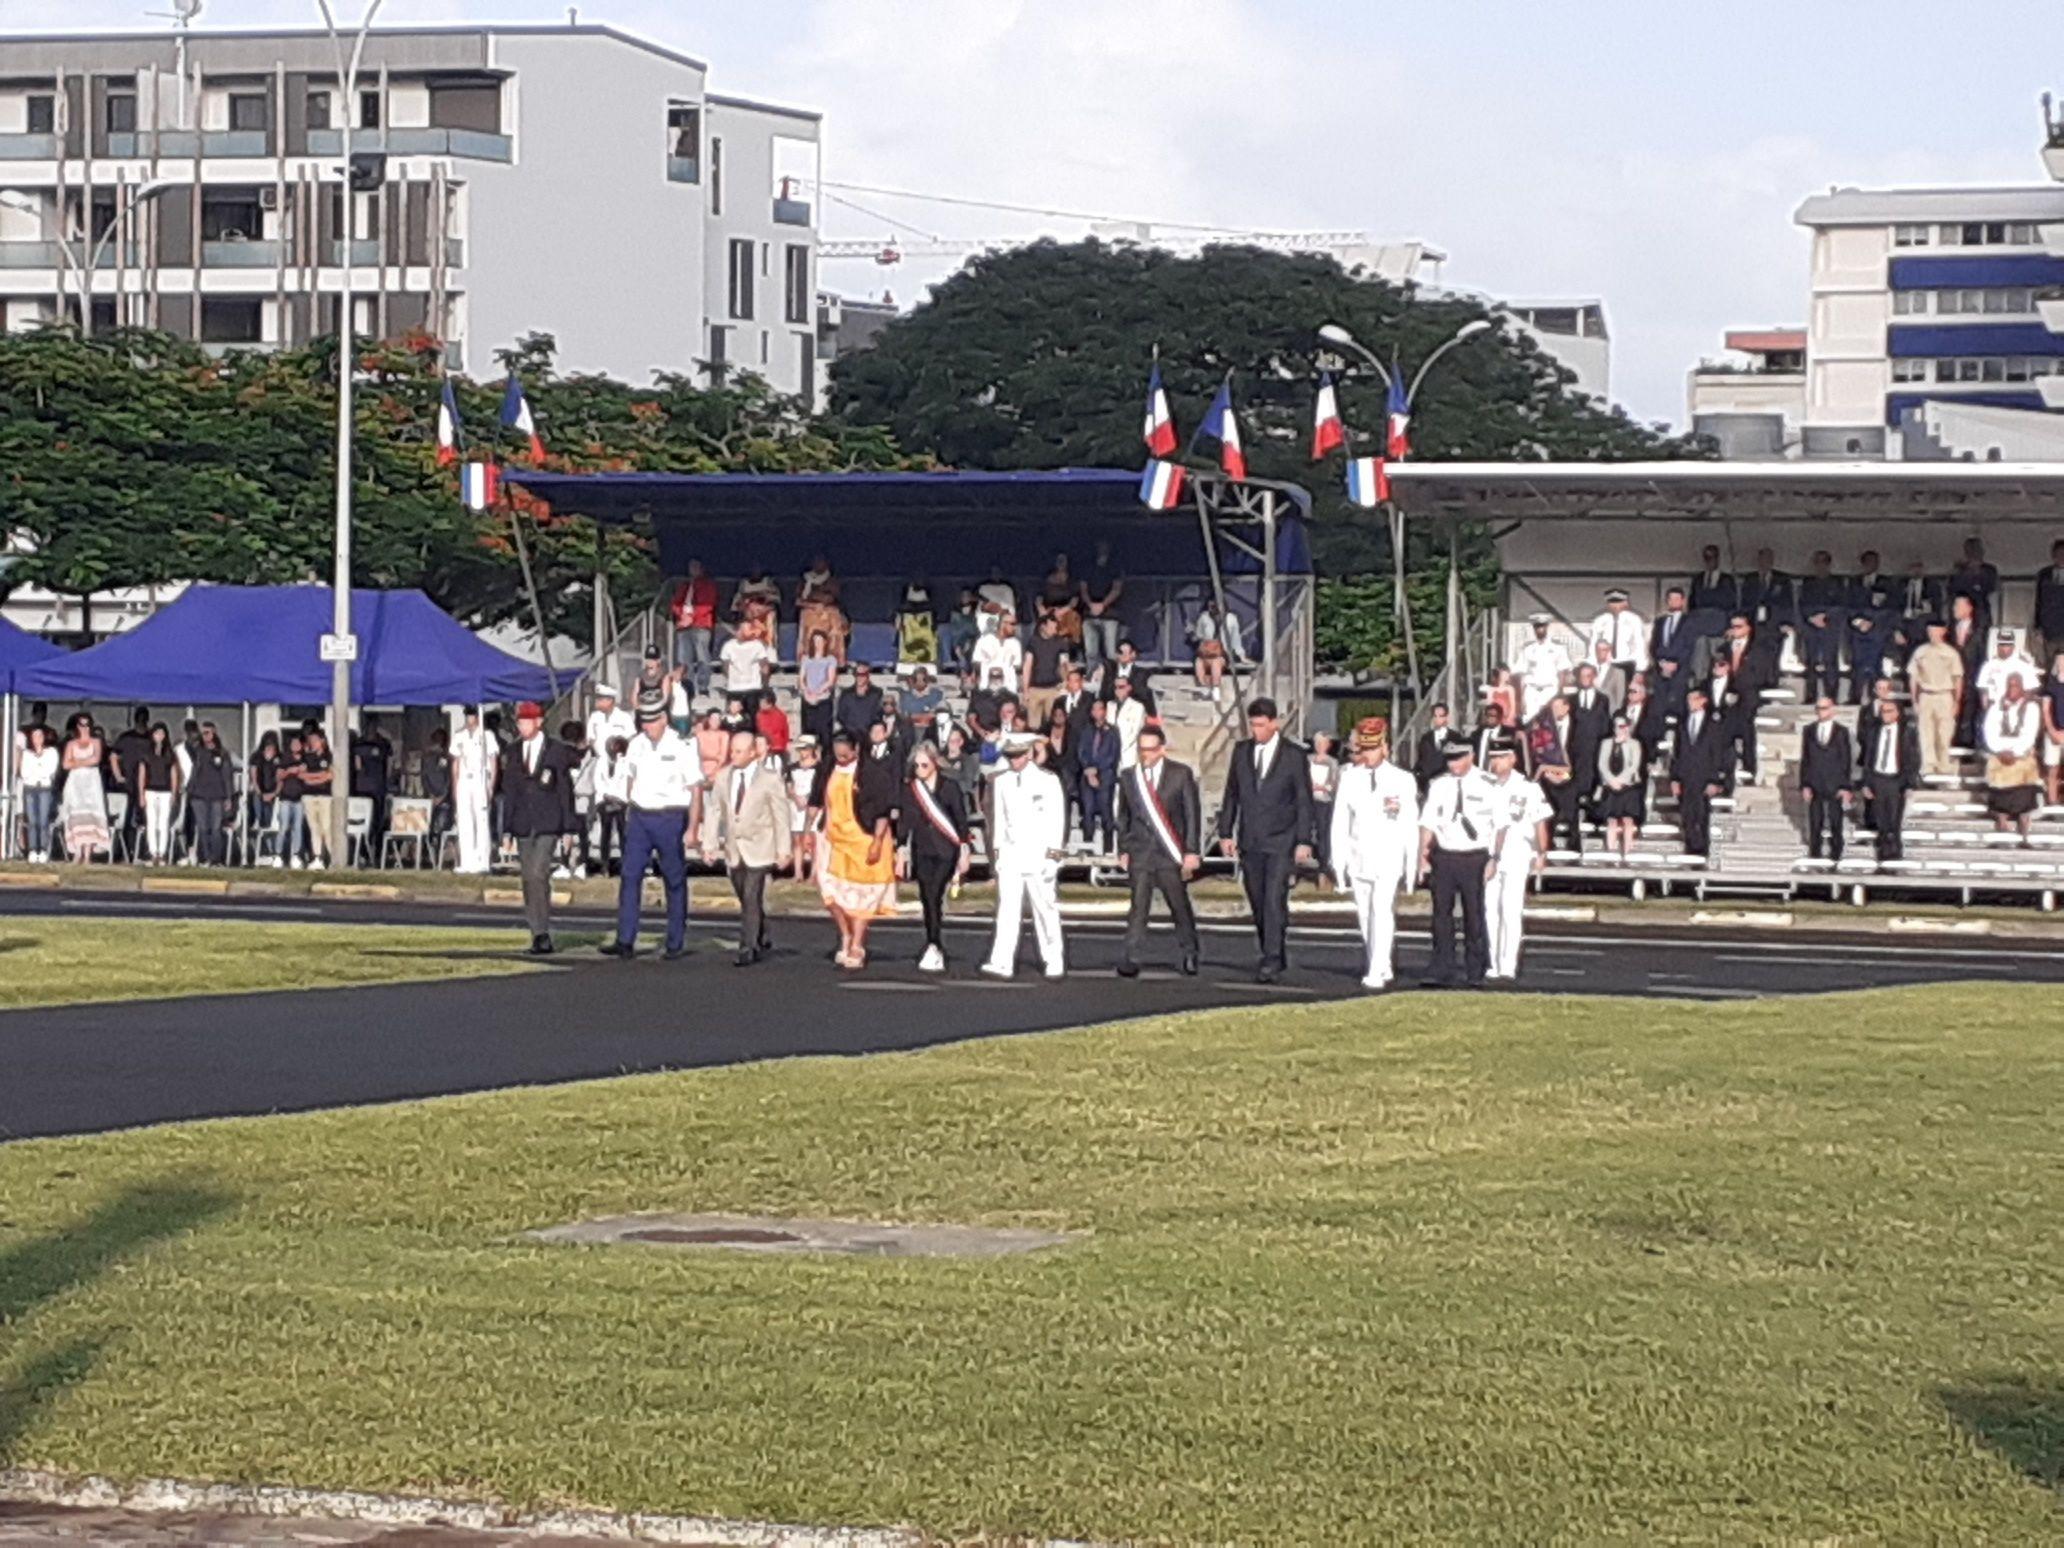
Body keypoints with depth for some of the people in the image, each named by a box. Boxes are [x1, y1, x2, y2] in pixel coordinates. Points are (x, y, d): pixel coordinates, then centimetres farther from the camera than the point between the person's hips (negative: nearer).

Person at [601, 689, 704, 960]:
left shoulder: (681, 748, -8)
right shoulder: (637, 746, 6)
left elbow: (696, 790, -7)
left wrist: (691, 829, -11)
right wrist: (629, 813, 13)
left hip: (670, 818, -4)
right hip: (639, 817, 4)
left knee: (675, 882, 4)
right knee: (630, 876, -5)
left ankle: (676, 944, 12)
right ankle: (625, 941, -7)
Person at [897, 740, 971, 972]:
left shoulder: (949, 787, -2)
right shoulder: (909, 789, 6)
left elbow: (961, 820, 1)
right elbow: (903, 822, 12)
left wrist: (964, 852, 0)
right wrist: (901, 854, 11)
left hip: (946, 851, -4)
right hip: (922, 852, 4)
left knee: (935, 896, -16)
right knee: (928, 900, 3)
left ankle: (934, 948, -16)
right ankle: (936, 952, 9)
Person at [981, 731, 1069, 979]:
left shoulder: (1047, 781, -2)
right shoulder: (1001, 782, 10)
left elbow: (1057, 820, -2)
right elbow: (999, 819, 14)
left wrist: (1053, 854, -8)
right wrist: (997, 851, 9)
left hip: (1039, 854, -3)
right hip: (1010, 854, 3)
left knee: (1045, 909, 1)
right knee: (1007, 908, -7)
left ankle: (1054, 962, 12)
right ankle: (1002, 963, -13)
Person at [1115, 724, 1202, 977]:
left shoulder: (1181, 774, 0)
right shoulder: (1129, 778, 8)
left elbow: (1193, 813, 0)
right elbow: (1123, 818, 15)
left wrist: (1192, 851, -5)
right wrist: (1123, 850, 8)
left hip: (1171, 854, -1)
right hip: (1140, 853, 1)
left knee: (1180, 906, 7)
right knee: (1138, 907, -6)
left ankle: (1190, 954, 25)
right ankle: (1131, 960, -5)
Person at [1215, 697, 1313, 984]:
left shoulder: (1294, 755, -2)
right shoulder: (1241, 752, 9)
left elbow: (1304, 801, -2)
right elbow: (1231, 795, 13)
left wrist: (1304, 841, -7)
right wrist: (1225, 832, 7)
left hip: (1281, 842, -4)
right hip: (1250, 840, 4)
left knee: (1275, 901, -13)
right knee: (1258, 904, 7)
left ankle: (1272, 961, -15)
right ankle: (1276, 957, 18)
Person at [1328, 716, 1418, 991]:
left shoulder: (1403, 781, -1)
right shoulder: (1349, 778, 5)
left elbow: (1410, 827, 1)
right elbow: (1339, 823, 6)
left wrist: (1411, 868, 0)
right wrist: (1338, 862, 2)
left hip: (1389, 860, -3)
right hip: (1358, 861, 3)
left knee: (1382, 911, -16)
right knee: (1365, 916, 8)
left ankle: (1377, 973, -19)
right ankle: (1384, 967, 23)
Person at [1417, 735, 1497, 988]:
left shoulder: (1487, 785, -5)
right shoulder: (1440, 785, 6)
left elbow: (1499, 826, -5)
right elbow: (1427, 823, 6)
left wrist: (1494, 860, -9)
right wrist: (1423, 857, -2)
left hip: (1475, 857, -3)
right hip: (1443, 856, 3)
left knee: (1474, 915, 6)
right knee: (1442, 913, 0)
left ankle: (1475, 971, 19)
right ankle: (1442, 971, 2)